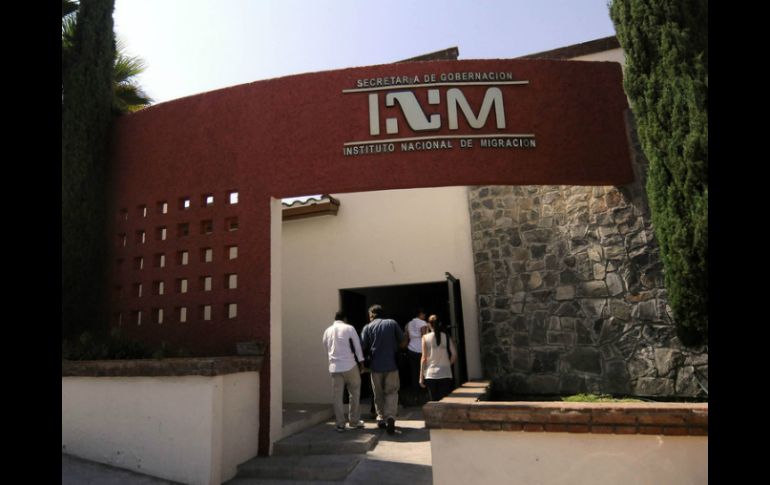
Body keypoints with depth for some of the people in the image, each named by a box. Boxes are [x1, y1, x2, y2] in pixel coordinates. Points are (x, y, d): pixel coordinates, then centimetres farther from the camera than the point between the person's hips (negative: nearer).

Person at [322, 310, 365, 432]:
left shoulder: (327, 331, 11)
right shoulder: (349, 328, -1)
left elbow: (327, 348, 17)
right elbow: (357, 346, -1)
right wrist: (361, 362, 4)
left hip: (334, 367, 3)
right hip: (350, 365, -3)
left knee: (337, 396, 7)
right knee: (354, 393, 13)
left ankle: (340, 424, 8)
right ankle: (354, 421, 18)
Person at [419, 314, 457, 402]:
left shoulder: (426, 338, -2)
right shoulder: (446, 336, 1)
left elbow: (424, 358, -4)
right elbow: (454, 354, -4)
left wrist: (421, 376, 1)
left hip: (430, 375, -1)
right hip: (445, 374, 1)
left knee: (434, 401, 7)